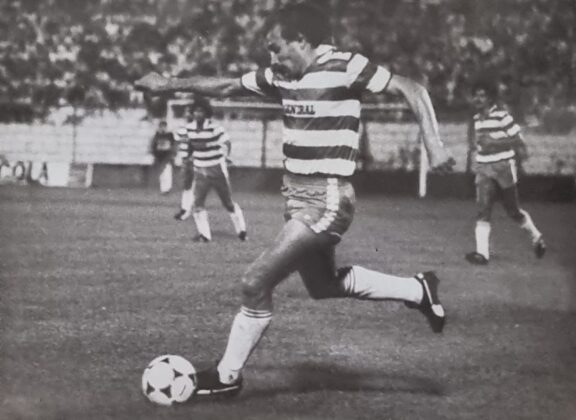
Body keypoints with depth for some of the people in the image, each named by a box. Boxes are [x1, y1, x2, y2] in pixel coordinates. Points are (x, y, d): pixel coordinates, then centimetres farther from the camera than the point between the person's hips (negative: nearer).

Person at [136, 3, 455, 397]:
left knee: (256, 282, -9)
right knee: (323, 284, 24)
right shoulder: (283, 76, 7)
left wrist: (434, 143, -22)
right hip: (299, 198, 9)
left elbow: (412, 89, -12)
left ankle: (227, 376, 8)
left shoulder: (345, 67, -14)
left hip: (325, 201, -9)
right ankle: (417, 290, 37)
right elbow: (227, 86, 19)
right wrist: (169, 84, 18)